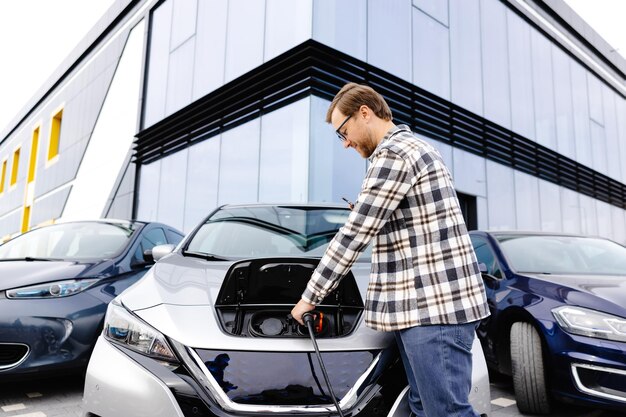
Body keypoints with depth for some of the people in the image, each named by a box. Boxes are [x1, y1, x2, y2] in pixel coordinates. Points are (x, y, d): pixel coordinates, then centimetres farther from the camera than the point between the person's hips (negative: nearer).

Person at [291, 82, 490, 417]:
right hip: (425, 304, 10)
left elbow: (355, 234, -14)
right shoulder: (411, 148, 21)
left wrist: (311, 296, -6)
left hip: (435, 304, -10)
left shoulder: (393, 154, -12)